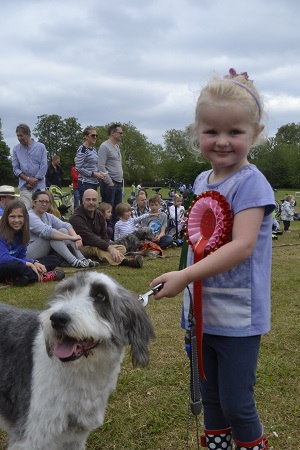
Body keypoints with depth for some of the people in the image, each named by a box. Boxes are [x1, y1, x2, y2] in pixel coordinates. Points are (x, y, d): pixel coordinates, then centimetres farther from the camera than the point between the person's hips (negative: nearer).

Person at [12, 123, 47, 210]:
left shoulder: (40, 147, 1)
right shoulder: (16, 149, 6)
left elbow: (43, 167, -2)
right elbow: (15, 169, 4)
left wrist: (34, 181, -6)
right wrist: (28, 179, -9)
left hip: (39, 186, -1)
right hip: (24, 187, 1)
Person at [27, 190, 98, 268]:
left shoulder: (48, 216, 12)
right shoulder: (30, 216, -13)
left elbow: (66, 225, -4)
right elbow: (47, 231, -28)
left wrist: (75, 237, -25)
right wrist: (71, 238, -30)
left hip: (47, 252, 7)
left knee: (63, 231, -11)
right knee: (51, 235, -27)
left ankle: (82, 259, -25)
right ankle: (74, 262, -36)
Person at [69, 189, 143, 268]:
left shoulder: (99, 214, 9)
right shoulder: (76, 218, -16)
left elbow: (104, 236, 7)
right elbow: (89, 238, -29)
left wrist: (109, 246, -18)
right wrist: (109, 248, -37)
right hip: (83, 248, -8)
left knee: (122, 248, -8)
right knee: (96, 249, -38)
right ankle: (125, 262, -59)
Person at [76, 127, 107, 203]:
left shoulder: (94, 150, 15)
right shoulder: (82, 149, -10)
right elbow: (78, 168, -15)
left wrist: (99, 173, 5)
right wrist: (93, 174, -17)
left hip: (94, 183, 8)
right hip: (85, 183, -8)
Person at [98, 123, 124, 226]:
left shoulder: (117, 147, 19)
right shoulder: (105, 146, -9)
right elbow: (101, 166, -17)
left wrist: (120, 181, 16)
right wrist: (109, 182, -17)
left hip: (118, 183, 9)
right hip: (109, 184, -9)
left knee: (117, 211, 11)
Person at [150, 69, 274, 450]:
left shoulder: (250, 183, -17)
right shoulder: (201, 182, 6)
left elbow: (242, 246, -27)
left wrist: (185, 275, -31)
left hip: (238, 316, -7)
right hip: (203, 311, 7)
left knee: (236, 404, 4)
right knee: (210, 397, 20)